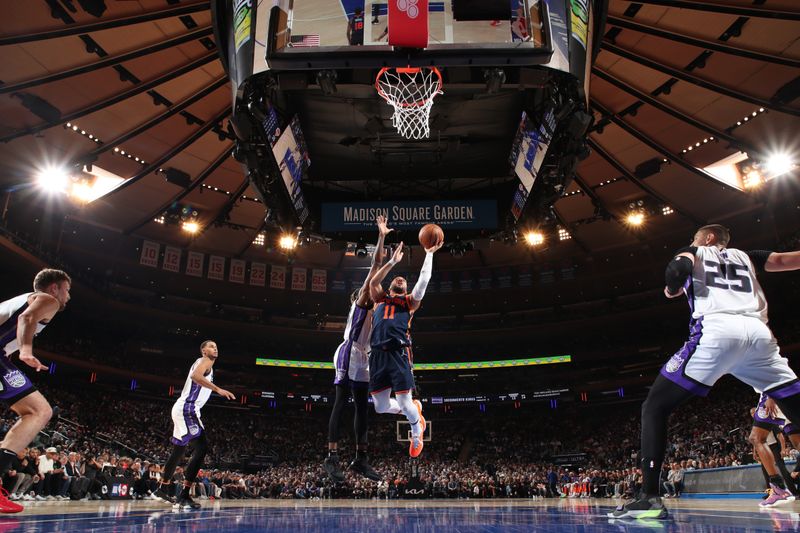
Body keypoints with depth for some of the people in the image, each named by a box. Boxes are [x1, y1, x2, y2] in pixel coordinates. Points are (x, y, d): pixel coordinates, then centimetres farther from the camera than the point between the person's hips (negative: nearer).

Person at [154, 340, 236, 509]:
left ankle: (163, 488, 32)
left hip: (183, 409, 11)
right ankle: (184, 495, -17)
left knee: (180, 450, 20)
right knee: (201, 448, -16)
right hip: (187, 408, -11)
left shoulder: (203, 363, 24)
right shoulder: (206, 361, -6)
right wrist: (218, 389, -31)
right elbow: (195, 375, -27)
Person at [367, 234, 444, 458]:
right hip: (378, 355, 2)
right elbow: (373, 282, 5)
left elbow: (423, 281, 6)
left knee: (405, 402, -5)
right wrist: (393, 261, 4)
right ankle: (413, 409, 32)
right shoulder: (380, 299, 22)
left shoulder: (409, 302, 17)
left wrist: (429, 254, 8)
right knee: (380, 407, 2)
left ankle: (417, 434, 27)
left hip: (398, 354, -2)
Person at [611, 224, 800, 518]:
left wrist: (671, 290, 19)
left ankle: (650, 496, -11)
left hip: (716, 330, -4)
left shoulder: (694, 252, 24)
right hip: (758, 332, 4)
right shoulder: (745, 256, 33)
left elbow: (679, 267, 0)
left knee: (654, 407, 2)